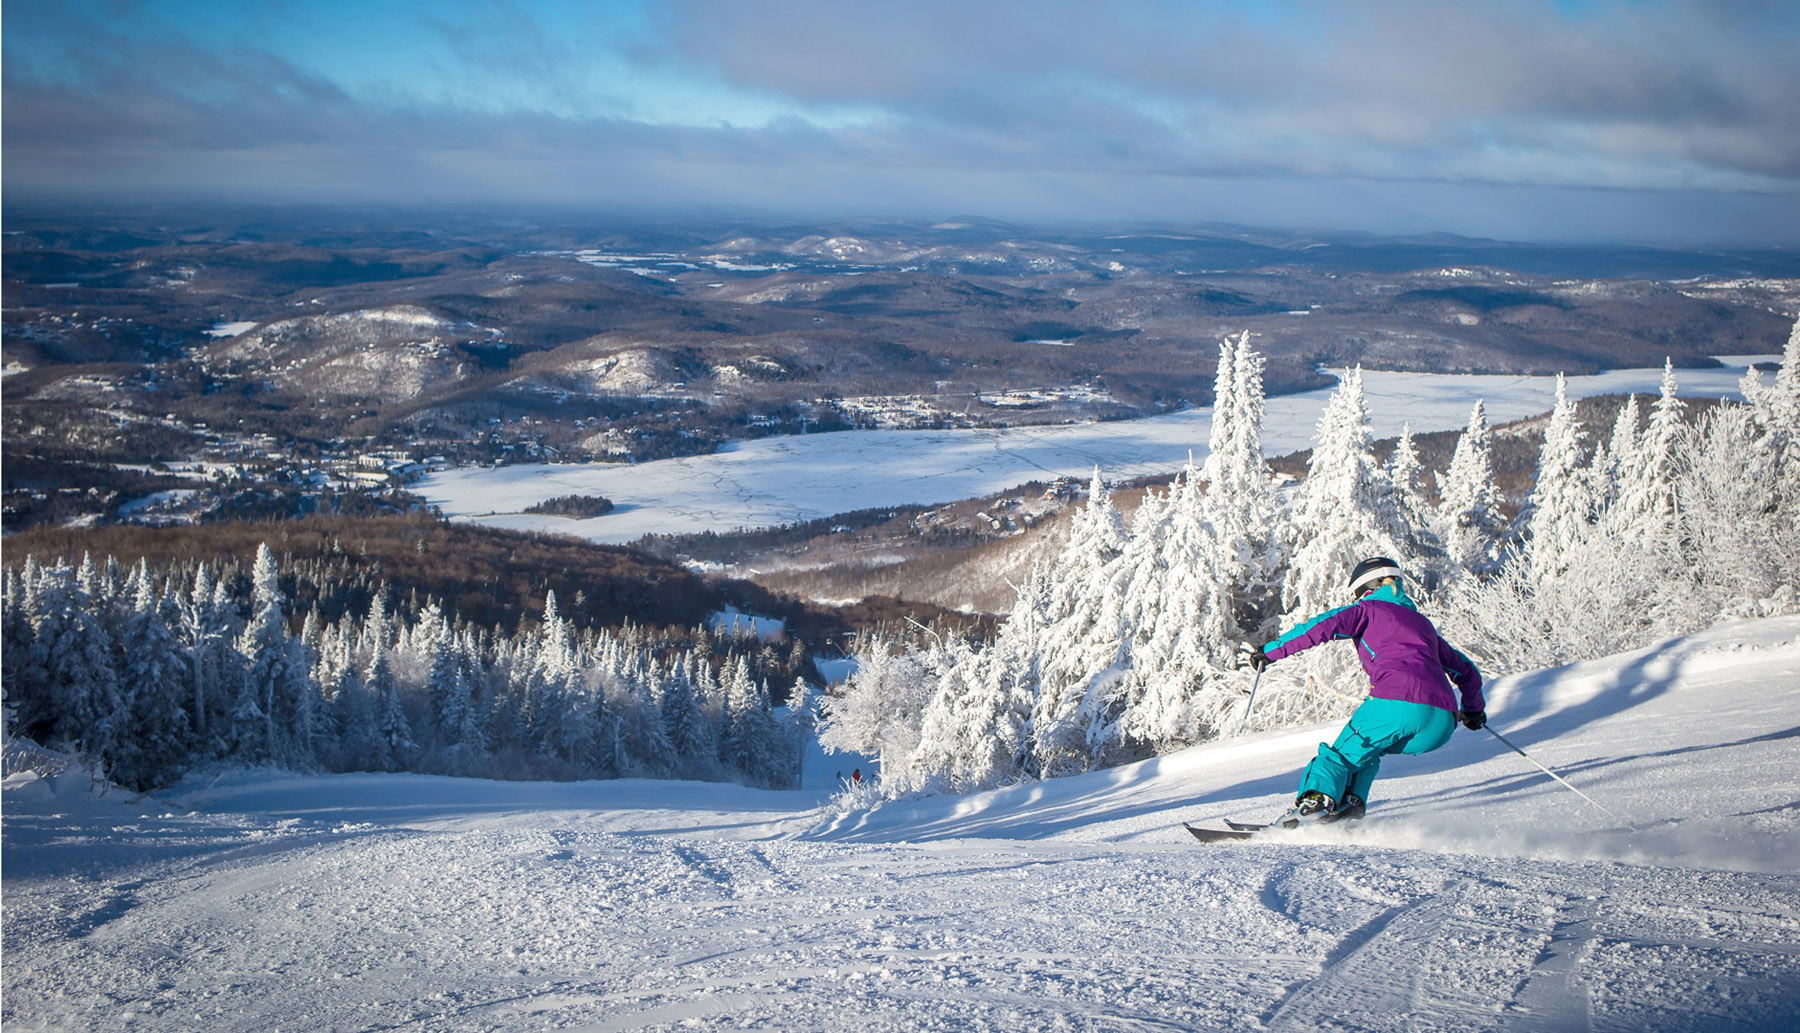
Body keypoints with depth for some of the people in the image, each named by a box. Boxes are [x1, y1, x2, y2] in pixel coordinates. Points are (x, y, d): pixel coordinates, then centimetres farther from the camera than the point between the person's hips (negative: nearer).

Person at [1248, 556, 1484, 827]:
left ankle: (1317, 799, -17)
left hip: (1396, 702, -6)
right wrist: (1473, 710, 56)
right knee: (1366, 747, 28)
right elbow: (1466, 670, 40)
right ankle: (1351, 805, 8)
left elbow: (1320, 627, 1)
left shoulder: (1368, 609, 17)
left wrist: (1270, 651, 6)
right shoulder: (1421, 622, 34)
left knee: (1345, 752, 9)